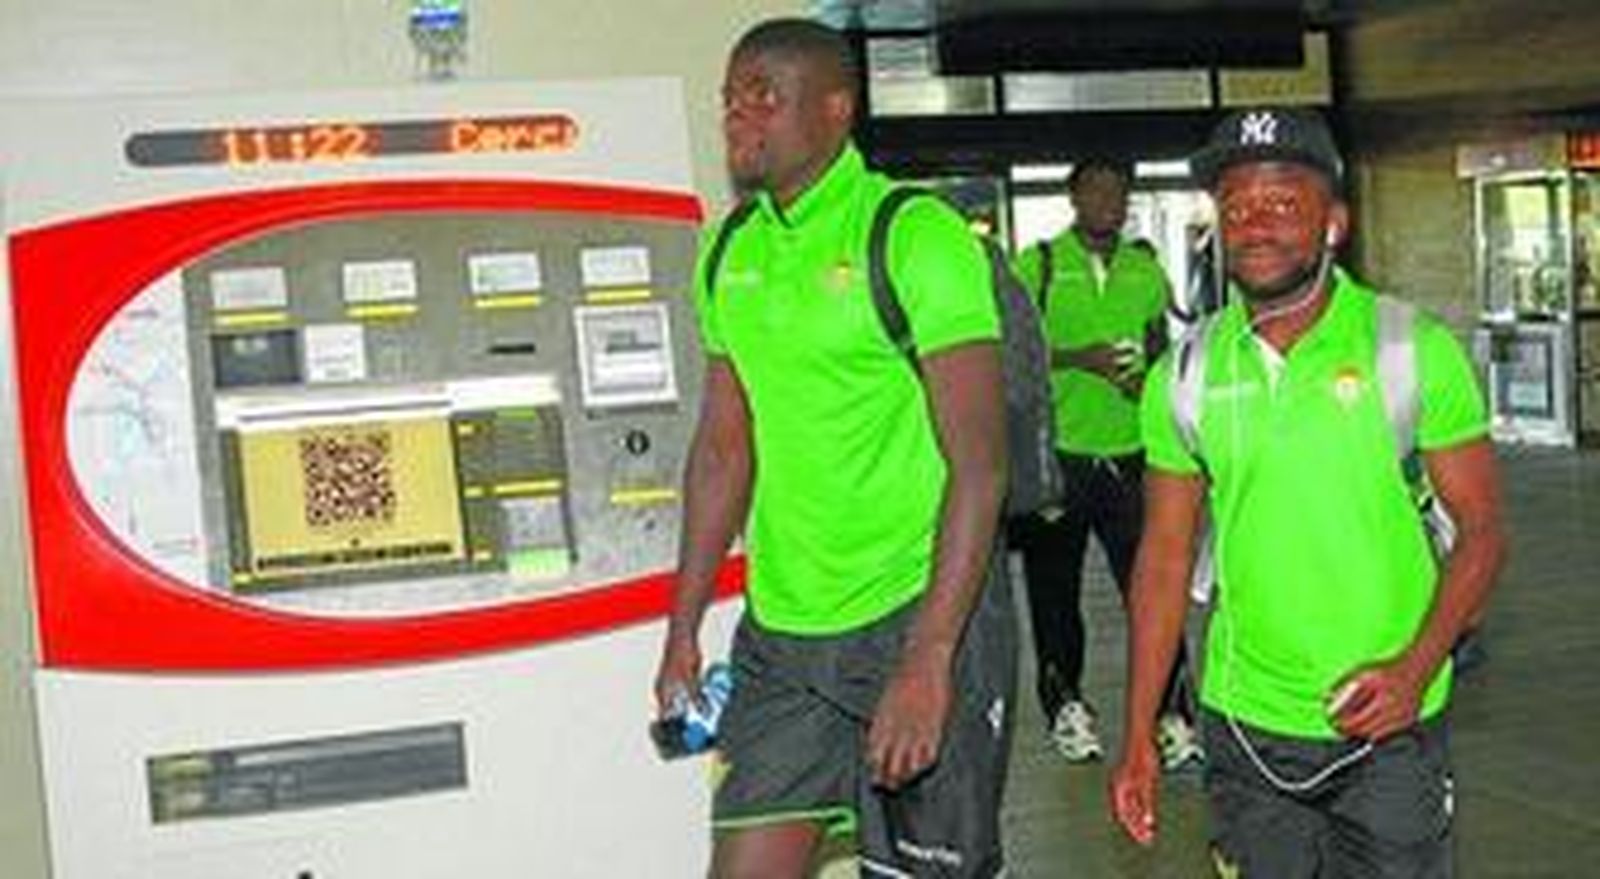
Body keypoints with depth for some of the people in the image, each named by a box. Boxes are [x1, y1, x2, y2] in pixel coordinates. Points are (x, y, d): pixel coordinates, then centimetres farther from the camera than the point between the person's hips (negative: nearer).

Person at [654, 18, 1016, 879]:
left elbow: (980, 465, -16)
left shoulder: (916, 237, -11)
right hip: (780, 631, 6)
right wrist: (683, 627, 14)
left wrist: (928, 662, -22)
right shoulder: (732, 253, 8)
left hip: (919, 619, -5)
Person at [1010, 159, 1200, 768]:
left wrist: (1152, 378, -3)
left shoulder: (1146, 267, 10)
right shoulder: (1038, 266, -1)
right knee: (1054, 587, 8)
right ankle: (1064, 702, 24)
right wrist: (1081, 359, -16)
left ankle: (1171, 713, 1)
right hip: (1057, 455, -2)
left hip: (1129, 455, 2)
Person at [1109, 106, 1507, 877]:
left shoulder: (1417, 350, -6)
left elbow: (1479, 529, -3)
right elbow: (1165, 558, 5)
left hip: (1388, 726, -2)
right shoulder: (1186, 376, 0)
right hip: (1242, 722, 2)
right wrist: (1138, 738, 3)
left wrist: (1415, 668, -18)